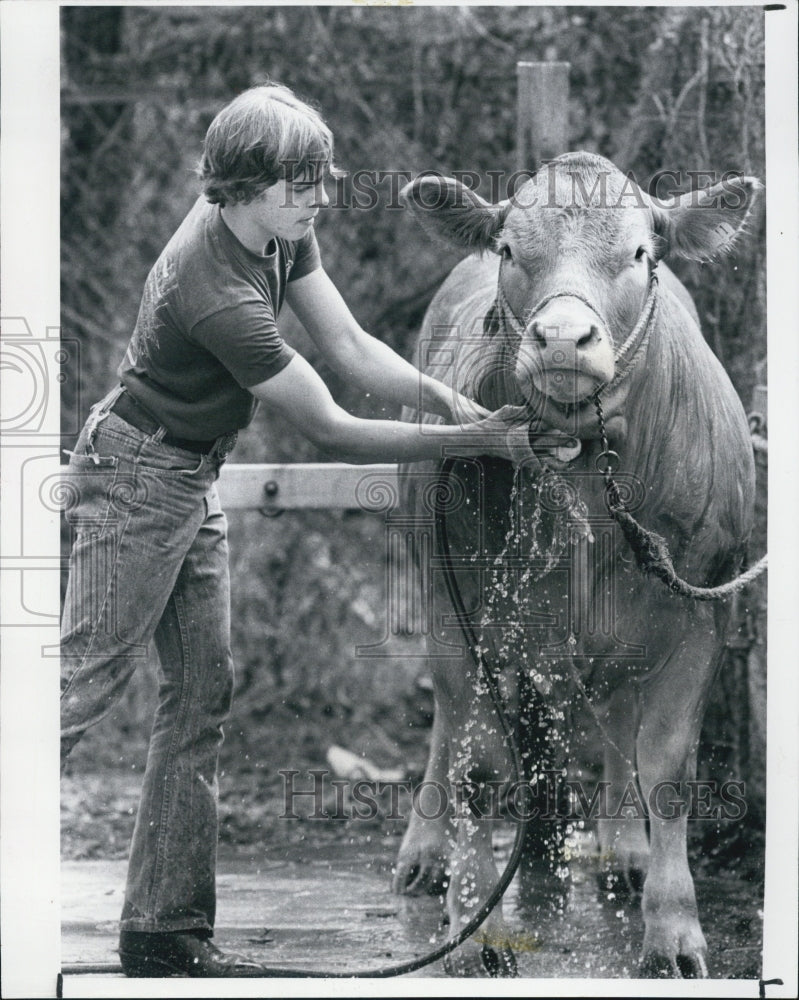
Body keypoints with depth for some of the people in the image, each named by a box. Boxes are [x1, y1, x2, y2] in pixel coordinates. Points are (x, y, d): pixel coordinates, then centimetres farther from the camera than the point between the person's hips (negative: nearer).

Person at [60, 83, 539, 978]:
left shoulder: (282, 235, -4)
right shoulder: (215, 293, -31)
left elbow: (349, 346, 1)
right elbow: (331, 432, -26)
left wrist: (447, 398, -13)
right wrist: (470, 441, -22)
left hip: (194, 483, 9)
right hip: (137, 482, -9)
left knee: (201, 695, 8)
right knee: (85, 684, -9)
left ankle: (166, 927, 11)